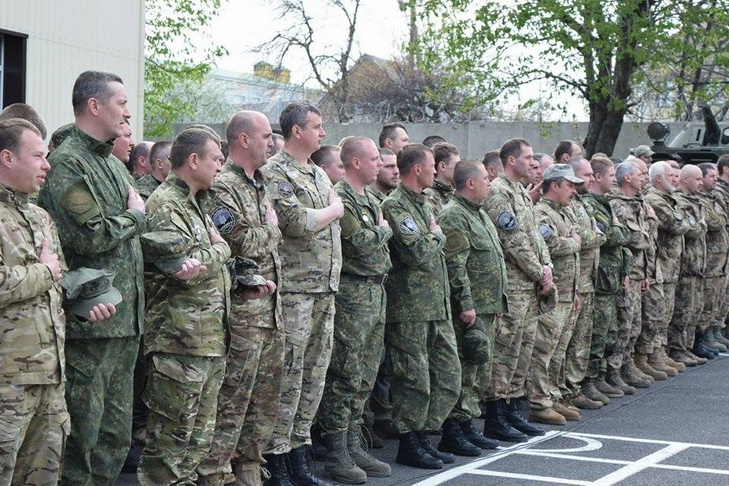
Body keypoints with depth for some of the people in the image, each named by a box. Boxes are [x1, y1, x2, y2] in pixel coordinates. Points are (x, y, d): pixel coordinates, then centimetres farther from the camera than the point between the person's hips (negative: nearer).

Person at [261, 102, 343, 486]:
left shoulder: (319, 175, 20)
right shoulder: (275, 173, -7)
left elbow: (338, 217, 18)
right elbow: (297, 223, -19)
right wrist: (331, 211, -2)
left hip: (325, 288, 8)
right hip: (293, 288, -8)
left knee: (315, 374, 10)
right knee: (288, 375, -6)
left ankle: (298, 451, 18)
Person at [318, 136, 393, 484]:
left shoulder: (370, 200, 18)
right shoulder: (341, 198, -12)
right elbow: (361, 243, -19)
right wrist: (383, 230, -2)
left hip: (376, 292, 10)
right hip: (352, 294, -10)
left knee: (365, 378, 12)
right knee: (345, 378, -5)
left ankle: (354, 448, 20)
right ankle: (336, 455, 0)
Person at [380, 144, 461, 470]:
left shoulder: (424, 204, 18)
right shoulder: (395, 205, -12)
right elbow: (417, 253, -22)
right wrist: (437, 235, -4)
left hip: (438, 306, 9)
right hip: (410, 309, -9)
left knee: (448, 376, 11)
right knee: (415, 380, -2)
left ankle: (422, 436, 20)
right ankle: (409, 445, 9)